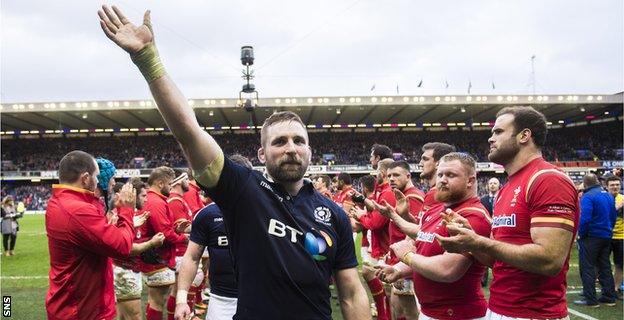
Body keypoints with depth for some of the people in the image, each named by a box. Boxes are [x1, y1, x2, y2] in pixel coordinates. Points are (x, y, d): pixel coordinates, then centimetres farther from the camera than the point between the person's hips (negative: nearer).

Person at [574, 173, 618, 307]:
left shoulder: (587, 197, -17)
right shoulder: (609, 196, 7)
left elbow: (585, 219, -24)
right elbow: (614, 216, 13)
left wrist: (581, 234, -10)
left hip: (591, 237, -7)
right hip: (606, 236, 7)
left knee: (587, 268, 0)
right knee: (605, 267, 15)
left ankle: (590, 299, 0)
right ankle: (609, 297, 20)